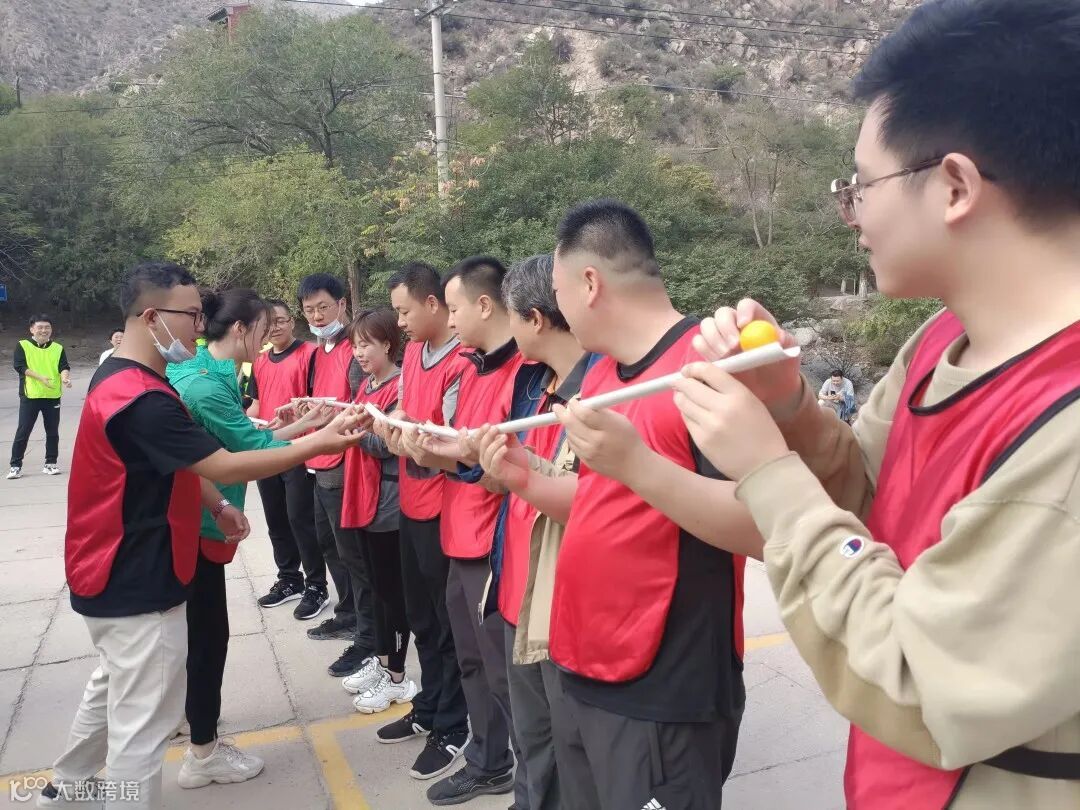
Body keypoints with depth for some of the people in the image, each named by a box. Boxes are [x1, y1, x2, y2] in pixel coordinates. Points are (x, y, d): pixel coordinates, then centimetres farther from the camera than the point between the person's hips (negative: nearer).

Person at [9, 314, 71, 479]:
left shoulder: (58, 348, 6)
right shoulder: (22, 345, 0)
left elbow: (64, 367, -4)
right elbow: (20, 366, -12)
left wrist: (65, 378, -27)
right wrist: (40, 377, -24)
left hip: (52, 397, 2)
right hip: (30, 396, -2)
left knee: (52, 432, 8)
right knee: (23, 432, 1)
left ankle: (50, 463, 19)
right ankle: (15, 466, 8)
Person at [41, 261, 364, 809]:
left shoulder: (122, 376, 6)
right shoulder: (140, 398, -28)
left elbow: (177, 460, 13)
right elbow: (224, 467, -28)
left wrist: (216, 507, 2)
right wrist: (320, 443, -24)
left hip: (117, 570, 11)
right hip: (137, 582, -11)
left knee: (114, 687, 29)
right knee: (142, 721, 2)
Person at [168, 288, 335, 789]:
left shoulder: (207, 374, 7)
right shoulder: (205, 386, -24)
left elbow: (243, 441, 8)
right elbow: (254, 447, -21)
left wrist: (306, 423, 5)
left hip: (194, 521, 10)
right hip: (196, 525, -10)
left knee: (201, 631, 21)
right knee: (207, 633, 2)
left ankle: (195, 719, 37)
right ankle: (204, 754, 16)